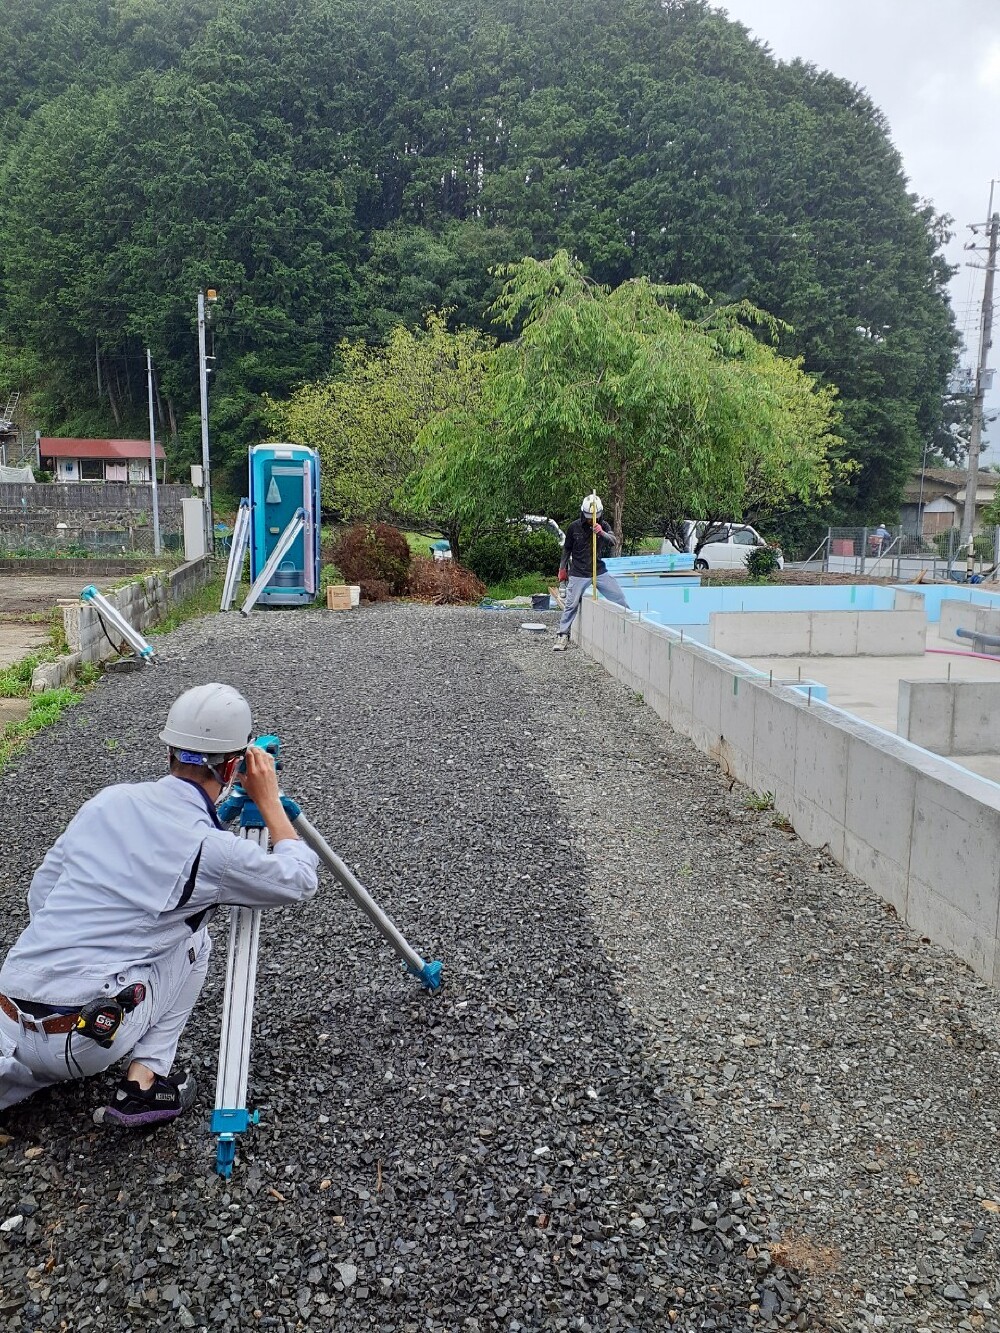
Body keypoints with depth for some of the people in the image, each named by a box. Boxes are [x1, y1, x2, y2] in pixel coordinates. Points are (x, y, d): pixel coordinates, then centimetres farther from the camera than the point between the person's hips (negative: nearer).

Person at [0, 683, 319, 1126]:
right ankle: (143, 1082, 9)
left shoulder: (108, 799, 4)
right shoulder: (212, 848, -11)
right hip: (86, 1040, -6)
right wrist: (268, 799, 12)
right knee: (191, 938, 16)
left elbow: (39, 896, 13)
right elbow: (300, 880, 5)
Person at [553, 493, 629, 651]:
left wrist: (602, 533, -35)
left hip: (600, 571, 2)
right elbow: (567, 549, 7)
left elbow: (613, 542, -17)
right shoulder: (574, 527, -4)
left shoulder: (603, 526, 0)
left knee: (619, 599, 2)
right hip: (578, 574, -2)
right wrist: (562, 569, 11)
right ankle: (563, 636, 4)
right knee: (571, 604, -6)